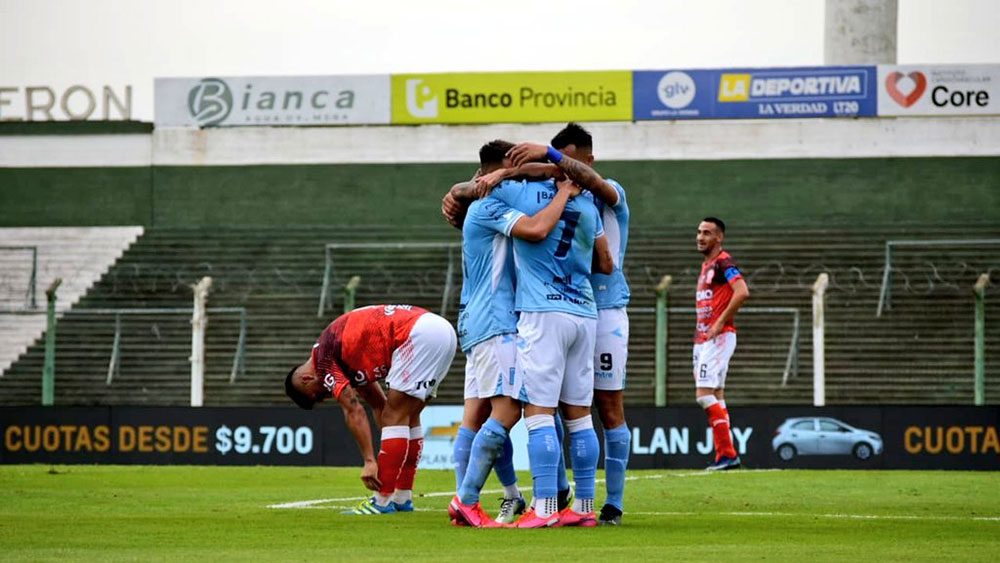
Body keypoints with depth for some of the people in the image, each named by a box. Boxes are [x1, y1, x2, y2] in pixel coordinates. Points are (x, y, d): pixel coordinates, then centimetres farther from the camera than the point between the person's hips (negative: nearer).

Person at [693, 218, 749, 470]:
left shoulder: (723, 263, -11)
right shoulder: (706, 265, 19)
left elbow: (742, 292, -25)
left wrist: (720, 322, -21)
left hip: (719, 337, -10)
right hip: (703, 339, 10)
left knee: (704, 395, -16)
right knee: (716, 397, 8)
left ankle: (727, 453, -14)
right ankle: (726, 454, 9)